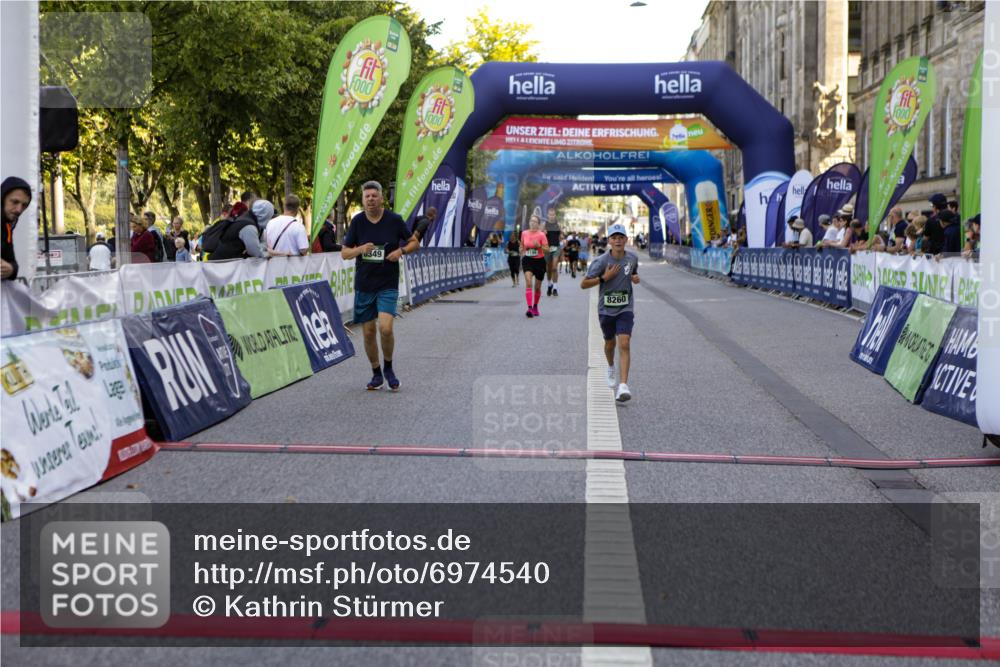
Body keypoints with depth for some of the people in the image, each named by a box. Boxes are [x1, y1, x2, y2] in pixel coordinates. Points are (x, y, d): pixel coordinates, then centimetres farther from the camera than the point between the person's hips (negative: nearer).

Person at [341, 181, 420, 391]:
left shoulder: (394, 220, -3)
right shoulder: (357, 221, 0)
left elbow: (415, 242, 8)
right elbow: (344, 253, 4)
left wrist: (401, 251, -12)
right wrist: (360, 249, -16)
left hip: (388, 285, -2)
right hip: (363, 285, 2)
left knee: (386, 328, -17)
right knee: (368, 333, 5)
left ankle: (388, 369, 8)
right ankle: (376, 374, 24)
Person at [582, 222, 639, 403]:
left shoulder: (633, 258, -3)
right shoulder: (601, 261, -14)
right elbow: (583, 284, -11)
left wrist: (635, 278, -3)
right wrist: (604, 277, -22)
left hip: (625, 308, 0)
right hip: (606, 308, 0)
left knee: (624, 344, -16)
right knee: (610, 343, 19)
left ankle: (623, 386, -22)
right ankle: (611, 368, 52)